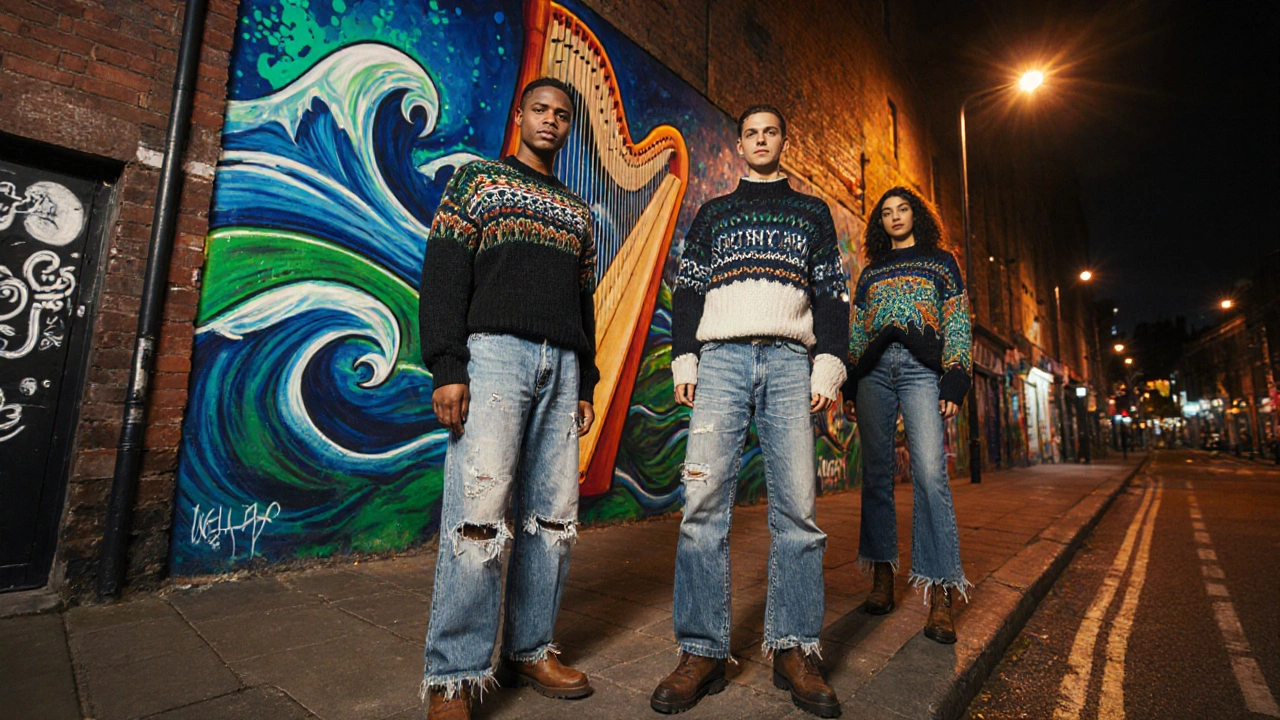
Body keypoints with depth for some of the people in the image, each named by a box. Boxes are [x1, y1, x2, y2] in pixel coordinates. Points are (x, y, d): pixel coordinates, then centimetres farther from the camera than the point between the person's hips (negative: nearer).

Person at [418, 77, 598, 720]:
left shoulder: (578, 211, 26)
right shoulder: (477, 178, 14)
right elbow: (444, 272, 1)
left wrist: (585, 384, 14)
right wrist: (446, 367, -12)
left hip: (561, 364, 5)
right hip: (494, 351, -4)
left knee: (553, 516, 2)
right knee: (479, 511, -11)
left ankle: (530, 651, 16)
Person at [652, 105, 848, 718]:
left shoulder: (811, 212, 23)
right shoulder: (712, 213, 23)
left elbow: (832, 292, 14)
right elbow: (686, 291, 15)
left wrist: (829, 363, 1)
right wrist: (684, 358, 1)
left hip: (789, 362, 1)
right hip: (720, 359, 0)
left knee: (796, 507, -5)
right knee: (704, 502, -9)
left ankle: (794, 651, 6)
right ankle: (702, 652, 0)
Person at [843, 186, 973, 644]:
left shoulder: (940, 262, 18)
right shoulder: (870, 273, 23)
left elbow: (958, 325, 8)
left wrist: (955, 382, -5)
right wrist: (850, 387, 8)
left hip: (921, 369, -2)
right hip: (874, 370, 3)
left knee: (930, 473, -15)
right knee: (876, 473, -1)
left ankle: (940, 596, -12)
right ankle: (882, 576, 7)